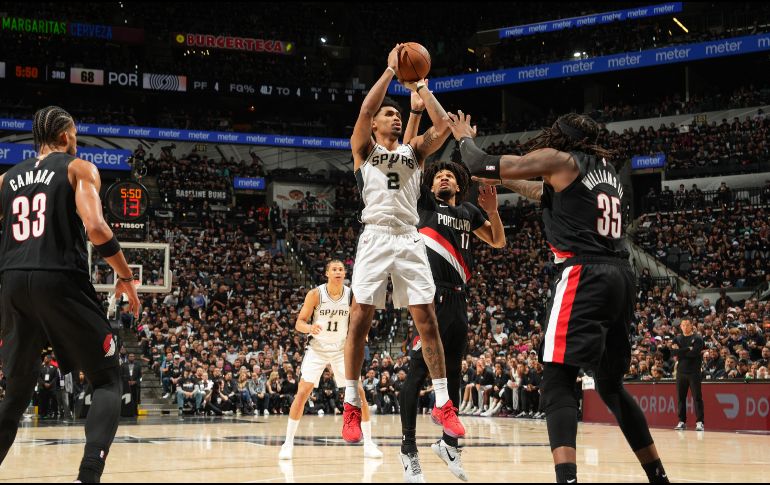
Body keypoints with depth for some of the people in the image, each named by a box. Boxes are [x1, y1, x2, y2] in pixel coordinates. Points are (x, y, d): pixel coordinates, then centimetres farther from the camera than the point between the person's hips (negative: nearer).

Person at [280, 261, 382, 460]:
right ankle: (288, 443, -2)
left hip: (341, 349, 2)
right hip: (317, 349, -2)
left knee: (359, 393, -7)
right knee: (302, 393, -13)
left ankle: (368, 443, 3)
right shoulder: (315, 294, -13)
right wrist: (310, 328, -33)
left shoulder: (352, 295, -6)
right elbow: (299, 323, -10)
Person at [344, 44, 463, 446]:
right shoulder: (364, 148, 9)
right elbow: (364, 111, -9)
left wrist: (419, 85, 4)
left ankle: (442, 404, 3)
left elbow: (442, 127, 1)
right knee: (360, 321, -4)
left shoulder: (414, 150, 17)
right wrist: (390, 70, -5)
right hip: (375, 239, -2)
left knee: (427, 321, -2)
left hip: (409, 240, 2)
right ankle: (351, 406, 2)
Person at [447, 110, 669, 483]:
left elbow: (482, 166, 3)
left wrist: (465, 138, 23)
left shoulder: (557, 158, 2)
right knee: (610, 384, 20)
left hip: (584, 275, -7)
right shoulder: (604, 167, 24)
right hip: (620, 276, 8)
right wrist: (503, 181, 51)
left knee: (557, 381, -11)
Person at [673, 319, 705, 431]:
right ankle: (682, 422, 10)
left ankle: (699, 422, -8)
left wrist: (680, 353, -6)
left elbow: (694, 353, -15)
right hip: (681, 372, 4)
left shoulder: (697, 338, 0)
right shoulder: (677, 339, 12)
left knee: (697, 397, -6)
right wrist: (688, 349, -12)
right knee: (681, 397, 5)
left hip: (694, 372, -4)